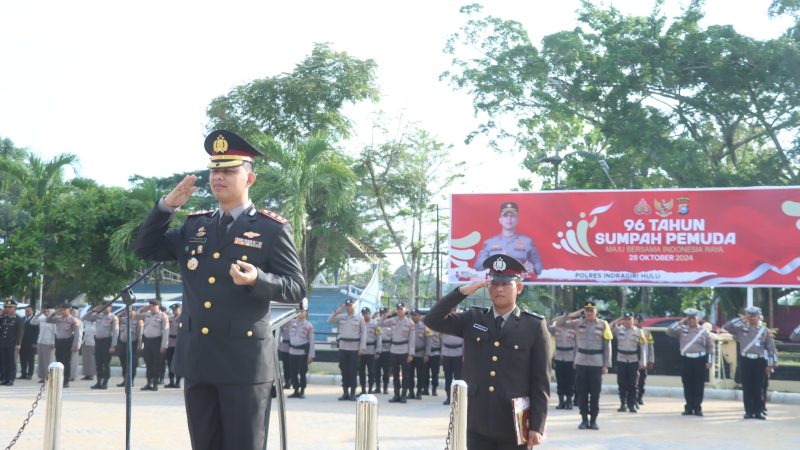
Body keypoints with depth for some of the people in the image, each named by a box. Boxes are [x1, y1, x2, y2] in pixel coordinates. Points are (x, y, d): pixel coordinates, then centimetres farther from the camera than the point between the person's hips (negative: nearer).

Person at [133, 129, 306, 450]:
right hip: (197, 359, 5)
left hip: (244, 361, -5)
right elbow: (145, 249, 15)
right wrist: (166, 206, 2)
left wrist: (257, 279, -26)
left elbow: (296, 289, -6)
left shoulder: (273, 229, -3)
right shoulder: (194, 225, 13)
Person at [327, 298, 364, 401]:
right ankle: (345, 392, 12)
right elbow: (329, 321, 2)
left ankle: (352, 393, 5)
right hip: (343, 347, 3)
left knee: (353, 371, -1)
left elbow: (363, 333, 1)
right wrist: (337, 311, -5)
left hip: (354, 348, -3)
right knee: (344, 371, 6)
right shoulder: (341, 317, 10)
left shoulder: (359, 319, 3)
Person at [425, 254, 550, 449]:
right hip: (478, 425, 3)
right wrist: (463, 291, -12)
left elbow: (541, 382, -4)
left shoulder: (534, 326, -3)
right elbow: (433, 320, -3)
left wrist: (536, 426, -9)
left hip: (515, 427, -3)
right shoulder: (472, 319, 7)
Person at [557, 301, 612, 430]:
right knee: (581, 392, 4)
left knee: (595, 393, 2)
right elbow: (558, 324, 0)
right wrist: (572, 314, -9)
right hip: (581, 362, 1)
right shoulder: (578, 323, 3)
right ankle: (584, 419, 13)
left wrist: (606, 365, -4)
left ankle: (593, 420, 11)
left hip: (596, 363, -1)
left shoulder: (603, 325, 0)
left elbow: (607, 346, 1)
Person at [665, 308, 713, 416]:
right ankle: (689, 407, 12)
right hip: (686, 360, 1)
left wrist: (709, 361, 0)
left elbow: (710, 347, 6)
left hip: (700, 360, -1)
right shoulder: (682, 329, 7)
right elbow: (669, 331, -4)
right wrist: (680, 322, -5)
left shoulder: (704, 331, 4)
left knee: (699, 385, 1)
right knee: (687, 385, 5)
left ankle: (697, 408, 7)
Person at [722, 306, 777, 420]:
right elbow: (725, 327, -2)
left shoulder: (764, 330, 4)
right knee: (747, 387, 2)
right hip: (746, 360, 1)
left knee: (758, 388, 2)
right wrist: (740, 320, -7)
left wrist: (770, 364, 0)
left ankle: (759, 411, 7)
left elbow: (771, 348, 5)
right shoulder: (741, 328, 5)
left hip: (759, 361, -1)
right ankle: (748, 411, 7)